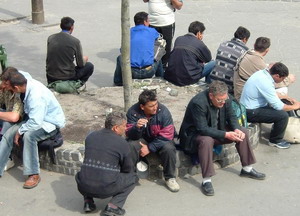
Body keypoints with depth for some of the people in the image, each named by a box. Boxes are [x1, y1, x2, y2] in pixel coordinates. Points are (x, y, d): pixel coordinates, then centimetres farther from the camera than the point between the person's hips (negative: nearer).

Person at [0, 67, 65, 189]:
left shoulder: (36, 96, -36)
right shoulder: (25, 77, -11)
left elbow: (35, 123, -38)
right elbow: (21, 74, 17)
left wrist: (20, 131, -22)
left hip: (51, 123, -9)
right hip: (34, 118, 9)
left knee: (28, 135, -35)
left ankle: (33, 175, -25)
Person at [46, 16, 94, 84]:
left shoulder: (50, 38, 0)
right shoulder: (75, 41, -12)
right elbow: (81, 64, -4)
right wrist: (84, 59, 21)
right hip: (67, 77, -5)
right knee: (89, 66, 16)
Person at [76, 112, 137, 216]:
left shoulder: (90, 136, 8)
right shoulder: (122, 143, -5)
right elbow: (128, 169, 6)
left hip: (84, 187, 5)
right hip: (106, 189, -4)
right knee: (133, 177, 17)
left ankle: (88, 201, 17)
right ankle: (113, 205, 2)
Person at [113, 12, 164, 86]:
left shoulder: (129, 32, 7)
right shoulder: (152, 31, 5)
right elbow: (158, 37, 30)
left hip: (131, 73, 1)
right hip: (148, 73, 0)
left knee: (120, 58, 31)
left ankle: (118, 82, 40)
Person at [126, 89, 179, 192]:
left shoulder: (163, 111, -22)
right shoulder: (133, 112, -18)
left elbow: (167, 135, -20)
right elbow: (130, 135, -16)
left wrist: (150, 148, -24)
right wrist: (137, 127, -40)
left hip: (160, 141, 0)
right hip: (142, 139, 1)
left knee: (169, 148, -33)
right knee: (131, 146, -31)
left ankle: (170, 178, -10)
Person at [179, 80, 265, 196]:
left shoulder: (225, 99, -10)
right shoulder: (198, 103, -31)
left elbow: (231, 116, 4)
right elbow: (202, 129, -33)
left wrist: (236, 129, -19)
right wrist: (226, 135, -35)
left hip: (217, 130, 7)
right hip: (195, 133, -7)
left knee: (242, 132, -3)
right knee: (206, 141, -39)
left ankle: (247, 169, 11)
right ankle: (206, 181, -32)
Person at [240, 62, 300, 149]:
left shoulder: (263, 73, 2)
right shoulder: (265, 83, -27)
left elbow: (273, 95, 20)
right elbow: (278, 106, -22)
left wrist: (287, 98, 15)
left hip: (248, 106, 10)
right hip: (250, 112, -10)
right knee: (283, 115, -19)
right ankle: (275, 140, 3)